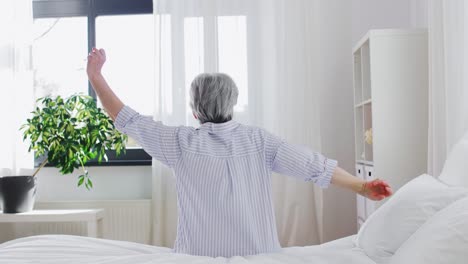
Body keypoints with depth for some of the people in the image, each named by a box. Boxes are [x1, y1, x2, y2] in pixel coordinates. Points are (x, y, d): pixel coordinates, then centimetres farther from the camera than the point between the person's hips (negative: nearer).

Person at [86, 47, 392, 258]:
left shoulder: (183, 142, -8)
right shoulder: (258, 139, -6)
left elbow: (129, 121, -2)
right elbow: (310, 164, -9)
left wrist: (96, 76, 5)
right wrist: (360, 186, -4)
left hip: (202, 255, -1)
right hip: (258, 253, 1)